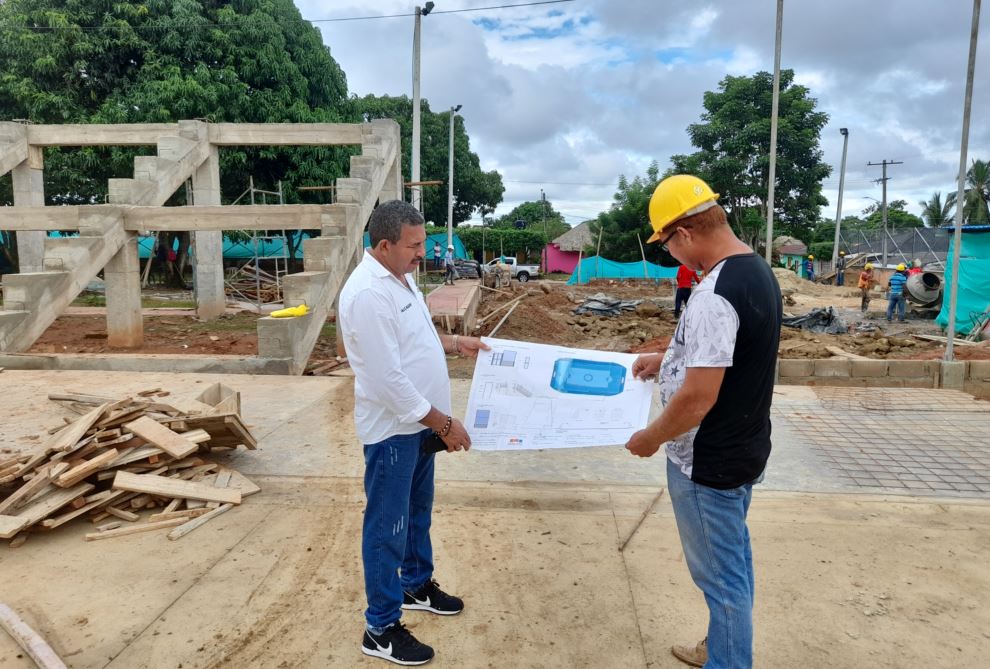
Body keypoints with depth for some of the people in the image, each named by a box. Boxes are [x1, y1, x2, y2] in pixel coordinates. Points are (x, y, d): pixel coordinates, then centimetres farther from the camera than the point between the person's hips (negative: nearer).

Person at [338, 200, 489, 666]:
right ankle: (381, 629, 19)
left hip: (418, 422, 10)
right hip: (392, 429, -9)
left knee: (417, 511, 23)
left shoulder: (399, 275, 6)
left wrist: (456, 343, 10)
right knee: (388, 527, 4)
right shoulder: (367, 293, -26)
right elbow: (388, 379, -27)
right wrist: (445, 424, -21)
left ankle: (417, 585, 43)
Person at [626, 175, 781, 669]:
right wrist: (668, 359, 18)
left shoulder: (714, 294, -28)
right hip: (742, 449, 10)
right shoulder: (757, 270, 3)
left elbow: (698, 398, -28)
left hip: (707, 463, -10)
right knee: (733, 560, 24)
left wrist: (649, 439, -13)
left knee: (721, 575, 7)